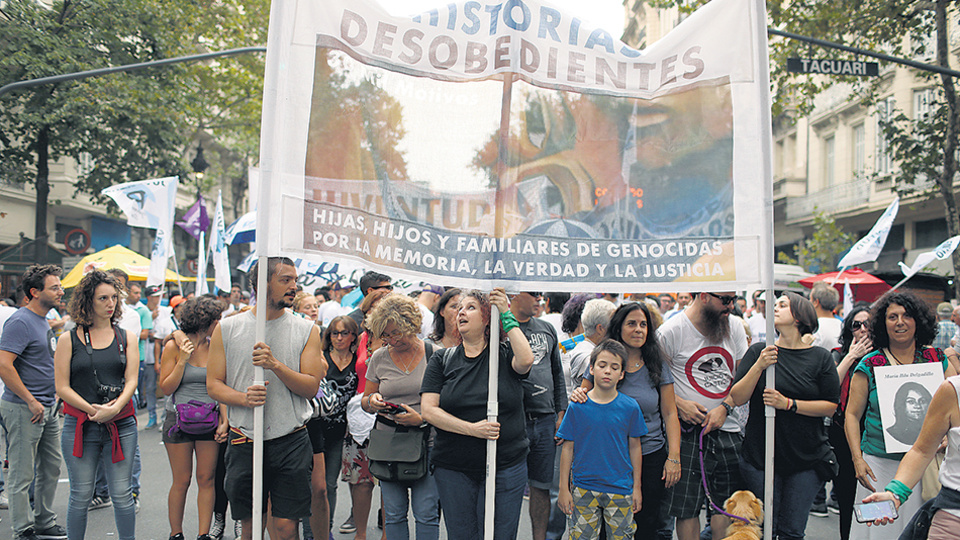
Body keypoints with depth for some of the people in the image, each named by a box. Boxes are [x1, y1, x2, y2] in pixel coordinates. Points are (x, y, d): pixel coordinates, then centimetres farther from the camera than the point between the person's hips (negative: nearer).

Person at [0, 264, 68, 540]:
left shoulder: (43, 321, 14)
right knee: (23, 474, 1)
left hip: (48, 408, 10)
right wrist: (31, 401, -20)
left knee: (51, 469, 16)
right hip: (24, 410, -9)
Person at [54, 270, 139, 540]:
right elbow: (62, 387, -1)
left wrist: (114, 408, -17)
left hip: (121, 425, 1)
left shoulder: (127, 338, 8)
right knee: (81, 496, 5)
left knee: (122, 495, 3)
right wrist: (92, 409, -14)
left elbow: (131, 381, 1)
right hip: (79, 426, -1)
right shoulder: (68, 340, 4)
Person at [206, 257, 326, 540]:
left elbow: (311, 387, -4)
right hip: (243, 441, 1)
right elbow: (213, 384, 3)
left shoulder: (306, 330, 2)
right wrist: (243, 398, -16)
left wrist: (275, 365, -19)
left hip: (291, 441, -1)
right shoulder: (227, 328, 3)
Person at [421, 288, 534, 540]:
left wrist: (507, 316, -14)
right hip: (453, 469, 2)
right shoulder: (441, 361, 6)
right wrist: (472, 428, -14)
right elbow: (429, 410, -3)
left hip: (507, 468, -1)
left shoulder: (505, 354, 2)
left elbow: (526, 361, -22)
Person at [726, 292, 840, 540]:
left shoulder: (820, 358, 2)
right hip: (760, 458, 0)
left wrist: (788, 404, -14)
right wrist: (759, 366, -17)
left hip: (807, 459, 0)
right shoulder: (758, 352, 2)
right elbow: (736, 399, -4)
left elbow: (831, 406, -3)